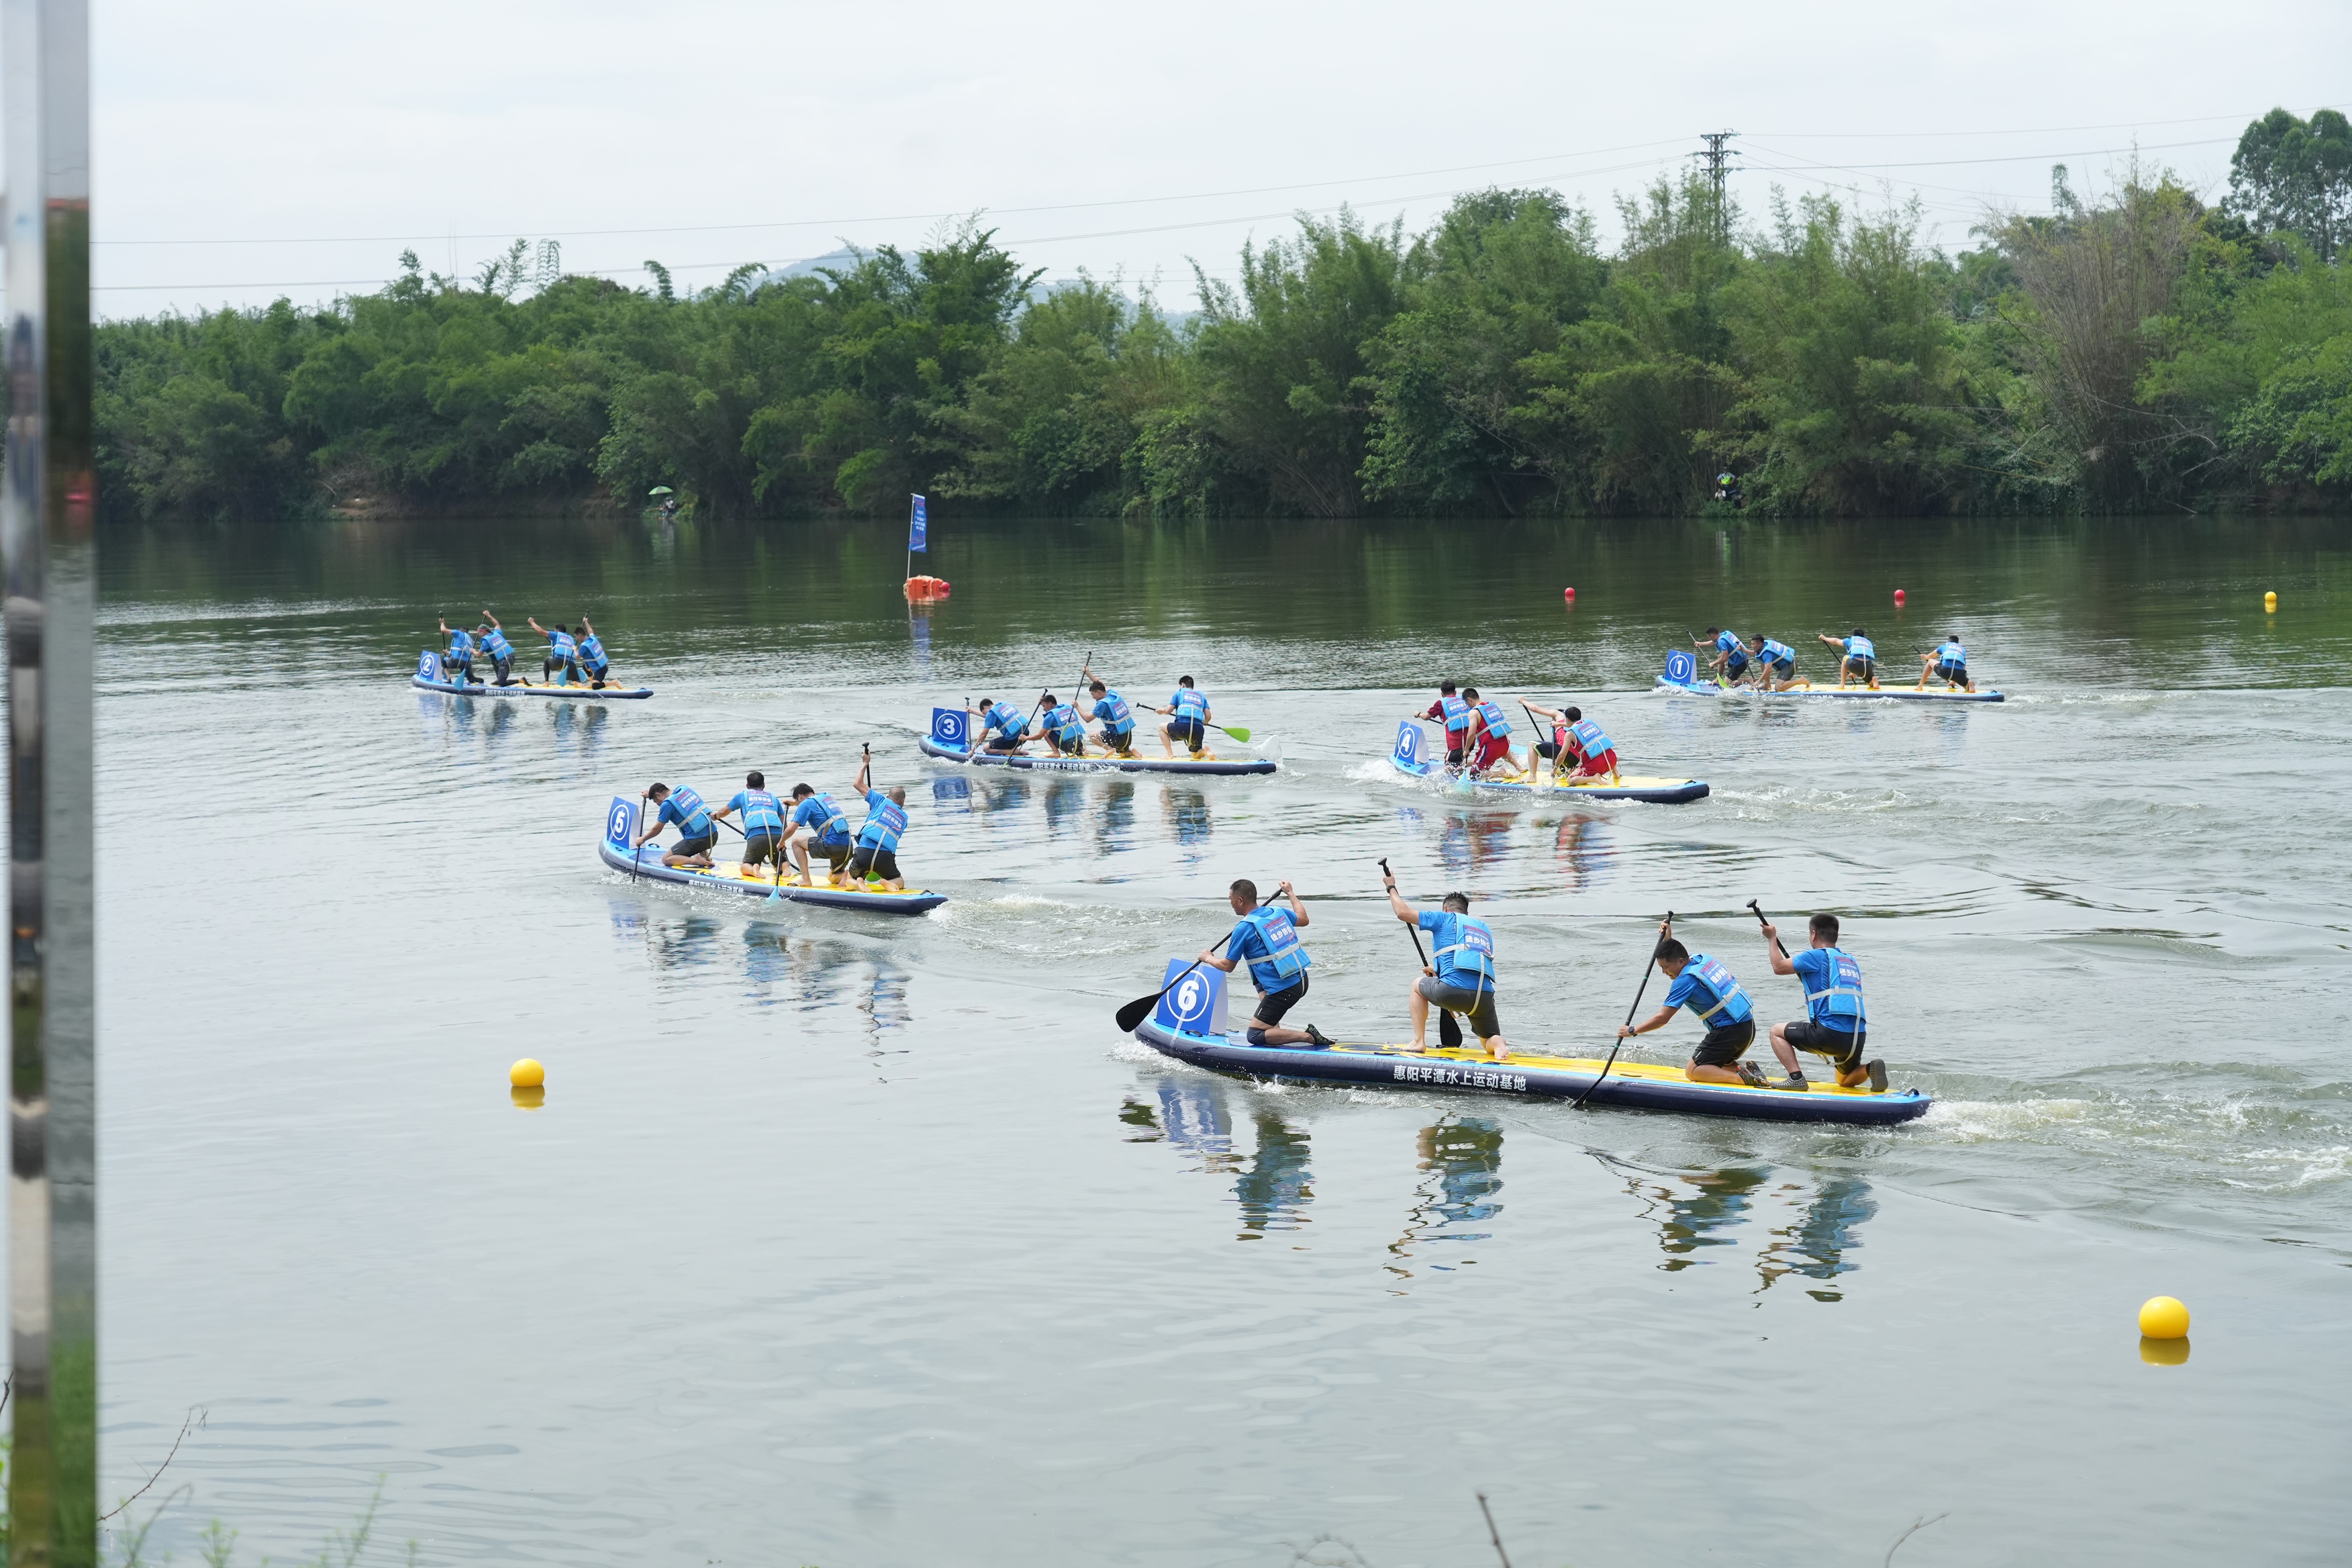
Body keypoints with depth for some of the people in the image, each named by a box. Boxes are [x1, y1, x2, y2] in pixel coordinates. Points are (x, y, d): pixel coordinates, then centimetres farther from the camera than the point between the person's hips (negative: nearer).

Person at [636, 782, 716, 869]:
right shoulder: (683, 788, 11)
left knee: (666, 859, 5)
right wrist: (650, 794, 46)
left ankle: (694, 860, -17)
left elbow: (656, 830, 3)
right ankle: (704, 853, 17)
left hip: (697, 840, -7)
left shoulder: (667, 804, -7)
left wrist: (642, 839, 19)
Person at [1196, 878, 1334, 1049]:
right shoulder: (1278, 912, 6)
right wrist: (1290, 893, 42)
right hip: (1302, 980, 8)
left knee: (1254, 1036, -1)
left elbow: (1227, 966, -2)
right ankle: (1274, 1030, 30)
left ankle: (1308, 1037, -12)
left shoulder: (1243, 929, -13)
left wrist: (1208, 959, 19)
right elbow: (1303, 919, 28)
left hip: (1283, 991, -8)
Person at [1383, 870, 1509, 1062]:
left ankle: (1419, 1042, 21)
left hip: (1453, 992, -4)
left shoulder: (1445, 918, 13)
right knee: (1491, 1043, 23)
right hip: (1485, 996, 4)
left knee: (1417, 986, 29)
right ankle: (1498, 1045, -14)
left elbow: (1403, 912, 12)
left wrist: (1392, 888, 31)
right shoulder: (1485, 929, 29)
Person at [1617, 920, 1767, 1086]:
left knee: (1692, 1072, -2)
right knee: (1714, 1066, 24)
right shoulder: (1703, 958, 9)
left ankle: (1741, 1078, -21)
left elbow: (1662, 1018, -13)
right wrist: (1668, 938, 21)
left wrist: (1632, 1030, -4)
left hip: (1729, 1032, -9)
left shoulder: (1685, 981, -14)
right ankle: (1747, 1069, -1)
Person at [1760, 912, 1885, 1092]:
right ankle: (1870, 1069, -3)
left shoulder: (1817, 956, -2)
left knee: (1777, 1031, 13)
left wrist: (1772, 938, 19)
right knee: (1846, 1081, 29)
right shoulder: (1851, 960, 20)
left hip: (1831, 1035, -6)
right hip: (1858, 1037, 6)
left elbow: (1779, 967, 4)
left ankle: (1796, 1078, -3)